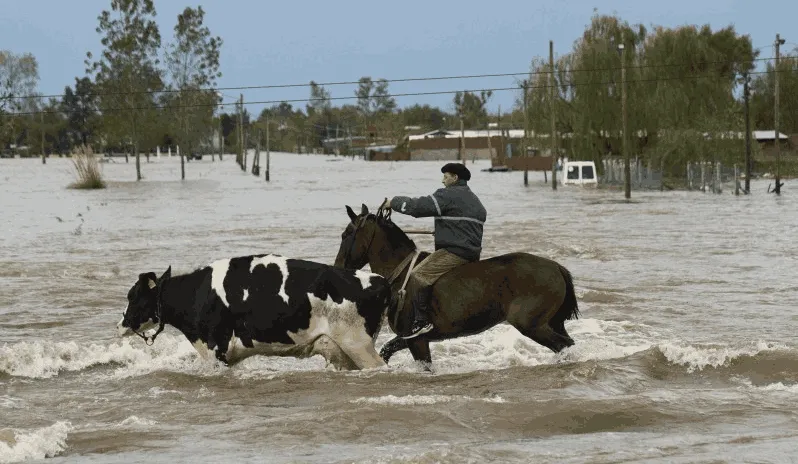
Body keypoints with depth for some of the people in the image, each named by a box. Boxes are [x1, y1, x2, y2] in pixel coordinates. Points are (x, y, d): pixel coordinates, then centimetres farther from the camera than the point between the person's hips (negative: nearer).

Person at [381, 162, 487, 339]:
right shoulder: (474, 200, 23)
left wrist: (393, 202, 4)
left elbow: (418, 207, -10)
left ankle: (422, 320, -21)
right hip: (472, 253, 10)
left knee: (418, 275, -15)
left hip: (454, 251, -10)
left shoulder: (448, 195, -8)